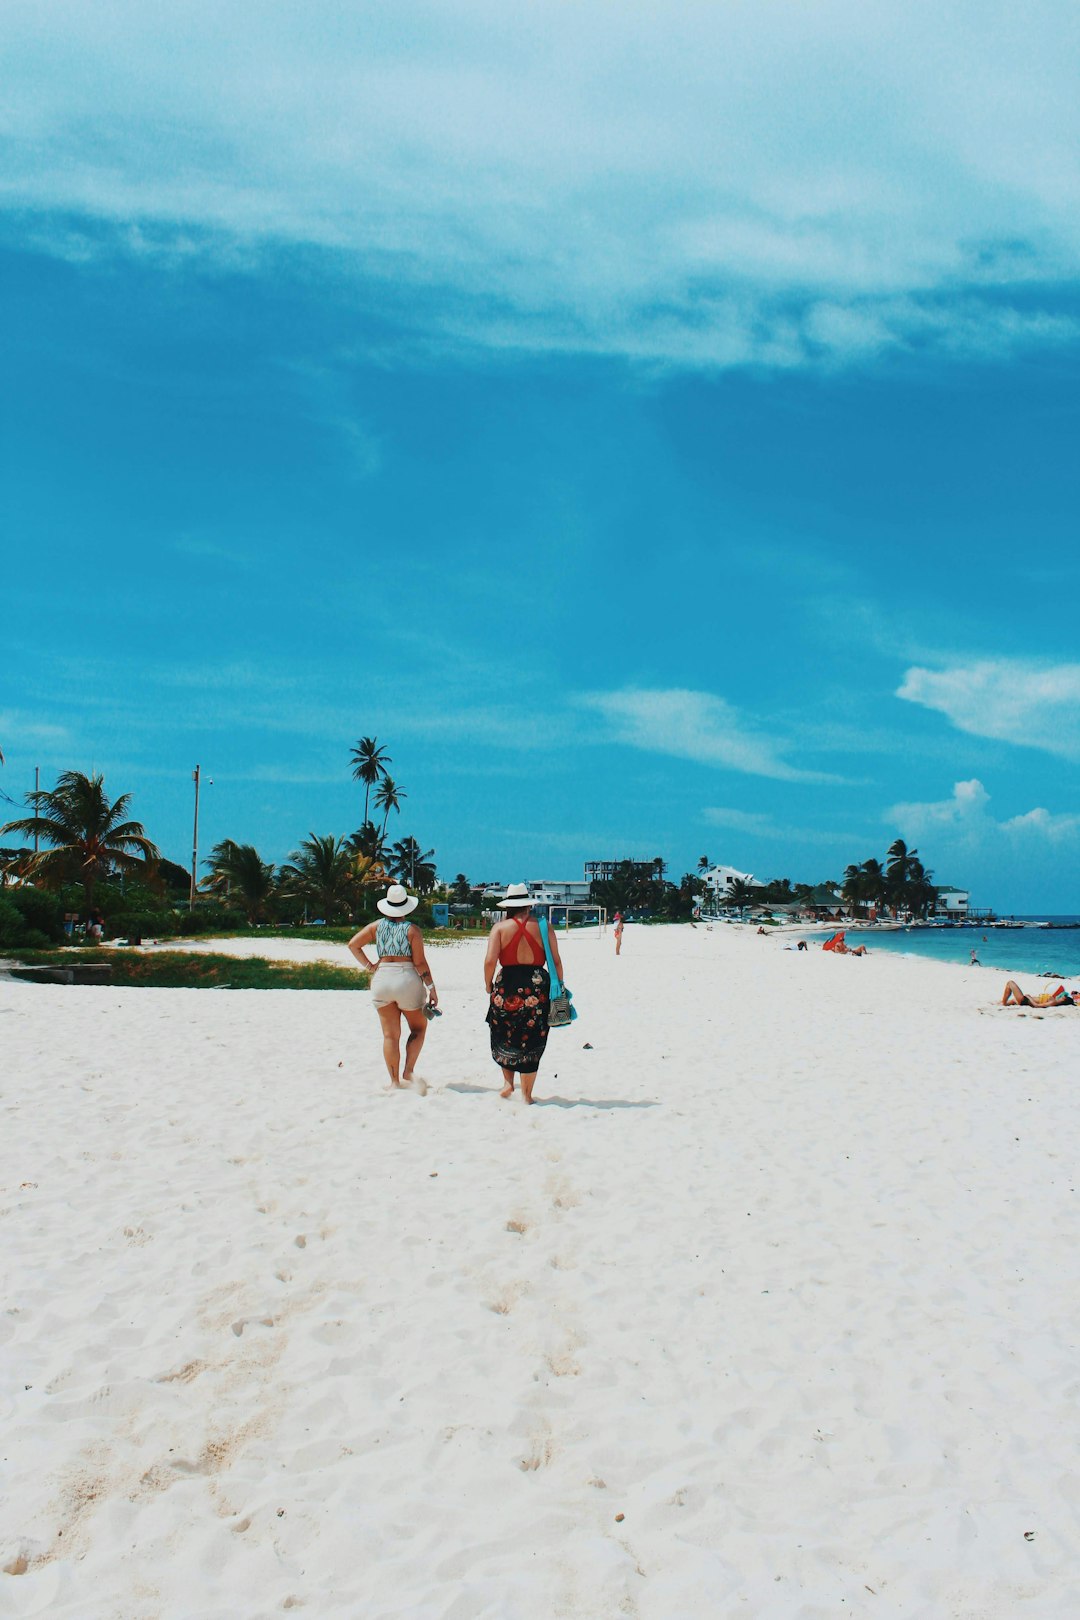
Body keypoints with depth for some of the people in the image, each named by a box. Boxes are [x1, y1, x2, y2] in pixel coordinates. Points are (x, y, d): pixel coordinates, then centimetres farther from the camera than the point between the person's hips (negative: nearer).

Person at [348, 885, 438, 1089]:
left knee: (390, 1035, 9)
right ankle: (408, 1071, 0)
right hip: (407, 980, -3)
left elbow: (353, 944, 2)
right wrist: (431, 988, -3)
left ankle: (394, 1081, 10)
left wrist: (368, 966, 7)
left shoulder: (377, 927, 6)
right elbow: (420, 963, -8)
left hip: (382, 979, 3)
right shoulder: (412, 929, -5)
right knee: (418, 1027, 14)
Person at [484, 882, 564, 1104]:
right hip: (537, 988, 1)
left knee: (504, 1038, 20)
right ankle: (527, 1094, 14)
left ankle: (508, 1083, 13)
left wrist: (488, 985, 3)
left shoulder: (500, 927, -1)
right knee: (531, 1044, 9)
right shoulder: (543, 927, 3)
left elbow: (490, 961, -11)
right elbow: (556, 961, 1)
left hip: (507, 987, -1)